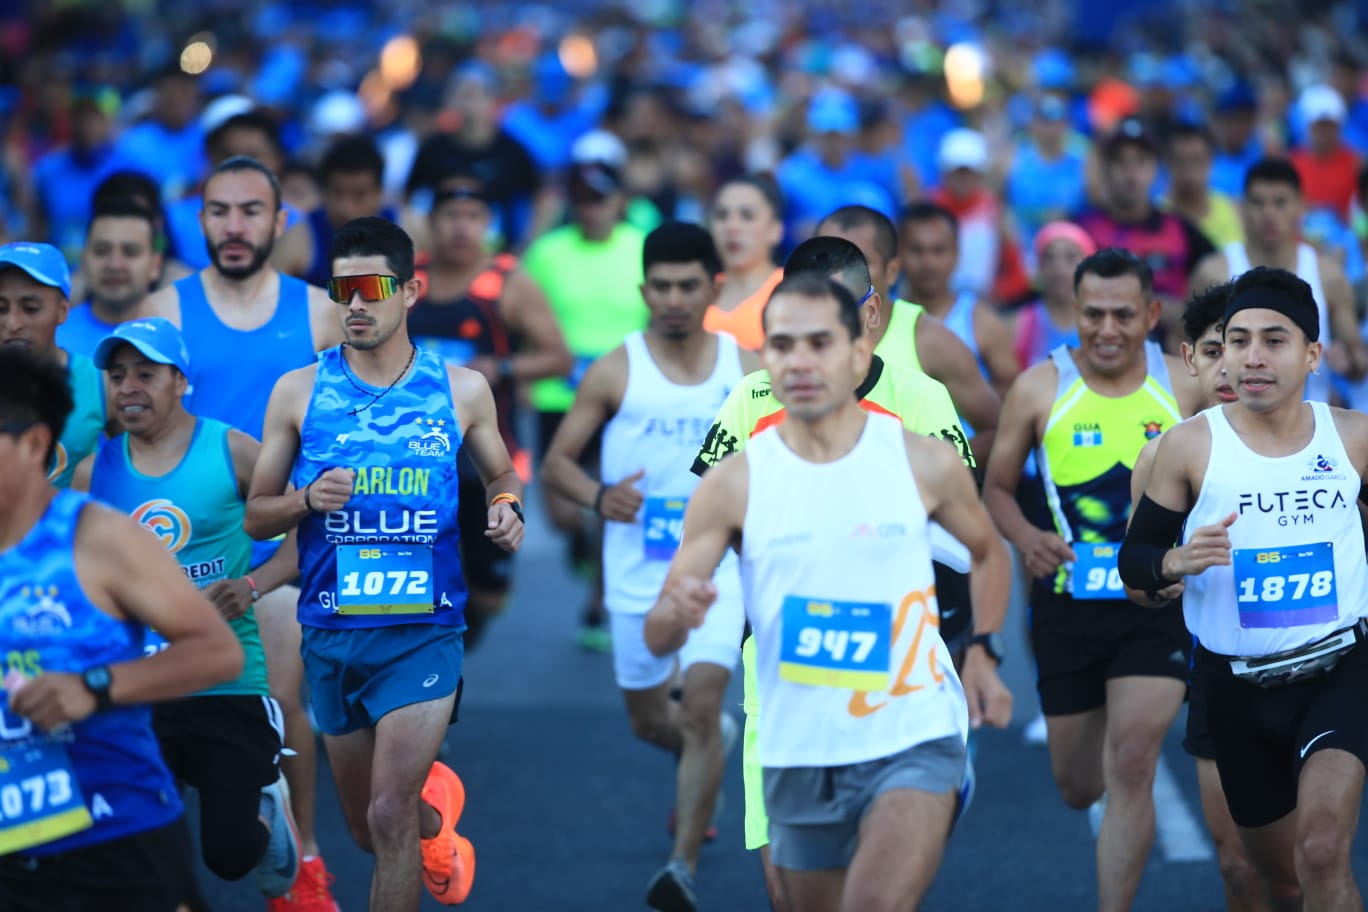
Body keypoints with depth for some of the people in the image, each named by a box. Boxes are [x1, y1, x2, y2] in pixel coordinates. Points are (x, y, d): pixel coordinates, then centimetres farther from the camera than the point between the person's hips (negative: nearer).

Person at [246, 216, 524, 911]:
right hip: (331, 636, 2)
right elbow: (256, 516, 6)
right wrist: (307, 499, -15)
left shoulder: (461, 390, 2)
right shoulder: (298, 392, 2)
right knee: (365, 828, 16)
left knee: (389, 816, -16)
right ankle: (437, 805, 50)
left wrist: (507, 508, -5)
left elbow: (501, 473, 18)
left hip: (423, 632, -2)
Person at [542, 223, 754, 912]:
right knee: (648, 719, 15)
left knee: (702, 702, -19)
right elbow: (555, 462, -2)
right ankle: (714, 745, 50)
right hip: (637, 573, 1)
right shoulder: (616, 372, -4)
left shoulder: (745, 365, 0)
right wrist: (597, 495, -21)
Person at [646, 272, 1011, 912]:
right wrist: (677, 613, -29)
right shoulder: (733, 484, -5)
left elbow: (988, 551, 17)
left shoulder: (925, 462, -4)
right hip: (797, 756, 2)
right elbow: (658, 637, -6)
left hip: (913, 741, -2)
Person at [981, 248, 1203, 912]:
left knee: (1131, 765, -16)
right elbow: (996, 488, 5)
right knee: (1078, 788, 13)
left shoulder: (1184, 384, -2)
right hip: (1069, 603, 1)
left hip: (1159, 602, -1)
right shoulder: (1039, 389, -3)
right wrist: (1026, 538, -16)